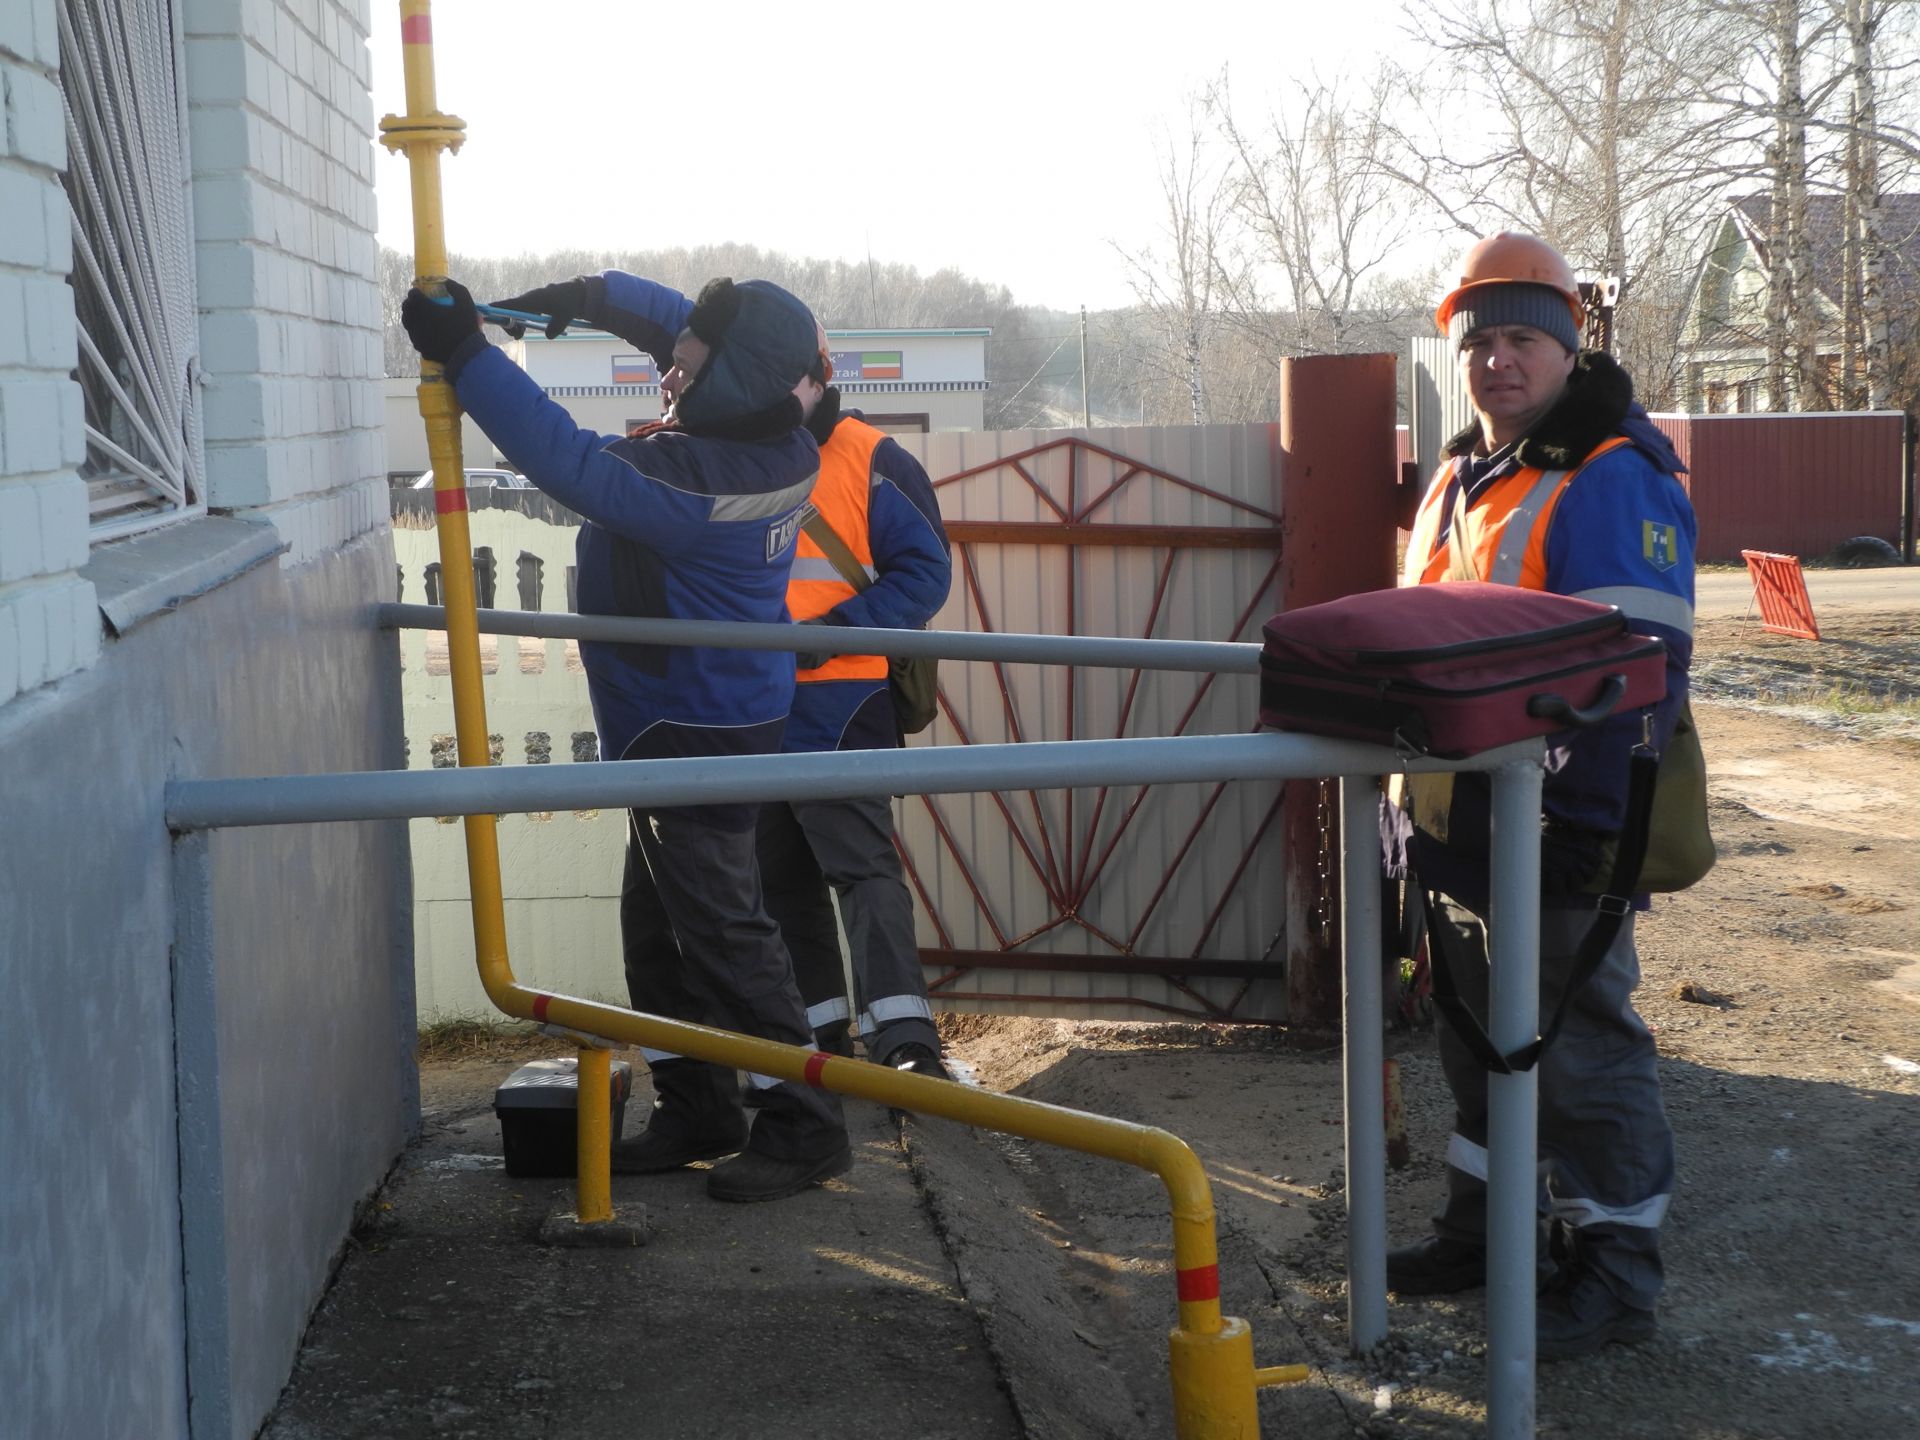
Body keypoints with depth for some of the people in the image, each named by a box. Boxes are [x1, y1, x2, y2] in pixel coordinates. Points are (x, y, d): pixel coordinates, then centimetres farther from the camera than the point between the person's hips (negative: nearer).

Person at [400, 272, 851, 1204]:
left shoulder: (694, 479, -28)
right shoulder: (768, 439, 0)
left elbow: (566, 459, -32)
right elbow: (692, 325, 15)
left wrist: (465, 353, -27)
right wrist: (594, 296, 5)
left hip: (691, 730, -10)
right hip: (697, 717, 10)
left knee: (719, 925, -5)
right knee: (670, 913, 17)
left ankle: (803, 1128, 2)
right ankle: (696, 1109, 26)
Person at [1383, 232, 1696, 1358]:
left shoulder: (1614, 480, -15)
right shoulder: (1461, 480, 14)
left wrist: (1582, 824, -23)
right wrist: (1415, 805, 20)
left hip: (1556, 841, -9)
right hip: (1461, 834, 9)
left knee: (1581, 1050, 1)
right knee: (1481, 1041, 19)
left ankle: (1615, 1270, 13)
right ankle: (1485, 1228, 33)